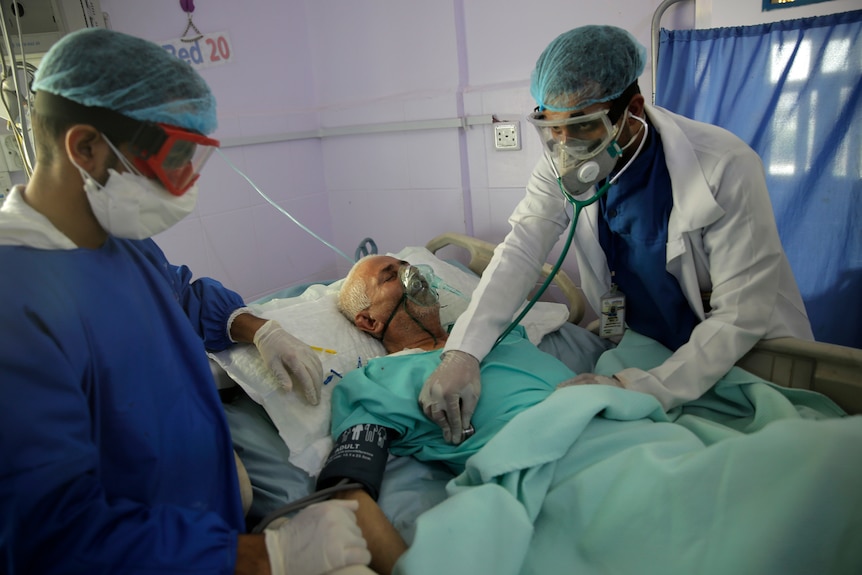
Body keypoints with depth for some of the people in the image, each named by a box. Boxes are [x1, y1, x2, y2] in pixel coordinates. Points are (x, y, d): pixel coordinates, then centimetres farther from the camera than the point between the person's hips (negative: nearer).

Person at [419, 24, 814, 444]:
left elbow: (742, 314, -25)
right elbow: (520, 251, -19)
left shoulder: (726, 169, -25)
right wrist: (461, 352, -34)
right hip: (641, 347, 5)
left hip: (746, 355, -4)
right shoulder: (561, 165, -12)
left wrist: (640, 389, -36)